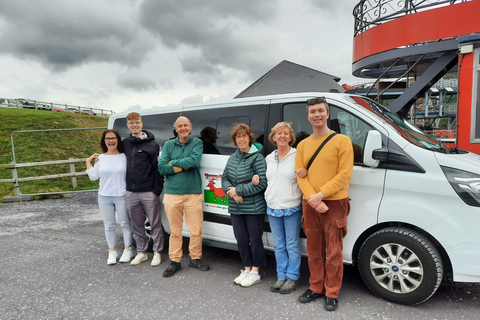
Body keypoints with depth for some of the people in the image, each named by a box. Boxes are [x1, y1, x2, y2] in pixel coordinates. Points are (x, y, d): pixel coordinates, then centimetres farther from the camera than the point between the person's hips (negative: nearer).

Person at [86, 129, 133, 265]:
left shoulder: (124, 157, -3)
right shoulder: (100, 158, 5)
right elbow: (93, 176, 2)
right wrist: (88, 161, 3)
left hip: (121, 196, -2)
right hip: (104, 197, 3)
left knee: (125, 223, 7)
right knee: (109, 225, 11)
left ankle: (128, 249, 21)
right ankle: (112, 251, 23)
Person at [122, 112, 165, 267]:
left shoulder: (152, 144, -4)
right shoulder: (124, 143, 10)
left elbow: (158, 168, -8)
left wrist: (157, 190, -12)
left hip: (149, 192, -5)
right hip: (130, 193, 5)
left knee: (155, 225, 5)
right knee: (137, 225, 14)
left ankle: (157, 253, 19)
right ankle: (141, 252, 28)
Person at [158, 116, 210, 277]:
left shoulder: (197, 143, 4)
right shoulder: (168, 145, 8)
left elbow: (195, 160, -15)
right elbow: (161, 168, -4)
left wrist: (173, 163, -7)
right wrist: (185, 166, -11)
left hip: (194, 194, -1)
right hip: (172, 194, 1)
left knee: (196, 231, 5)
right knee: (175, 231, 10)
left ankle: (195, 259, 24)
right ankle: (175, 261, 24)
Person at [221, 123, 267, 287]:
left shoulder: (257, 157, -11)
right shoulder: (232, 158, 10)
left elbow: (261, 183, -17)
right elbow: (225, 179, 11)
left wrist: (238, 190, -16)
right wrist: (231, 191, -10)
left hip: (254, 208, -6)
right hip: (235, 208, 6)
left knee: (254, 240, 7)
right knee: (241, 240, 15)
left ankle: (255, 272, 24)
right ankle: (247, 269, 33)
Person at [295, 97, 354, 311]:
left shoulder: (342, 141, -3)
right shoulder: (303, 145, 10)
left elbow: (344, 174, -10)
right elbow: (300, 175, 4)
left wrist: (321, 194, -17)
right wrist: (313, 199, -11)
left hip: (334, 203, -4)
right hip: (310, 204, 4)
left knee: (334, 252, 3)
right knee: (314, 249, 13)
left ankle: (332, 293, 19)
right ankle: (316, 288, 29)